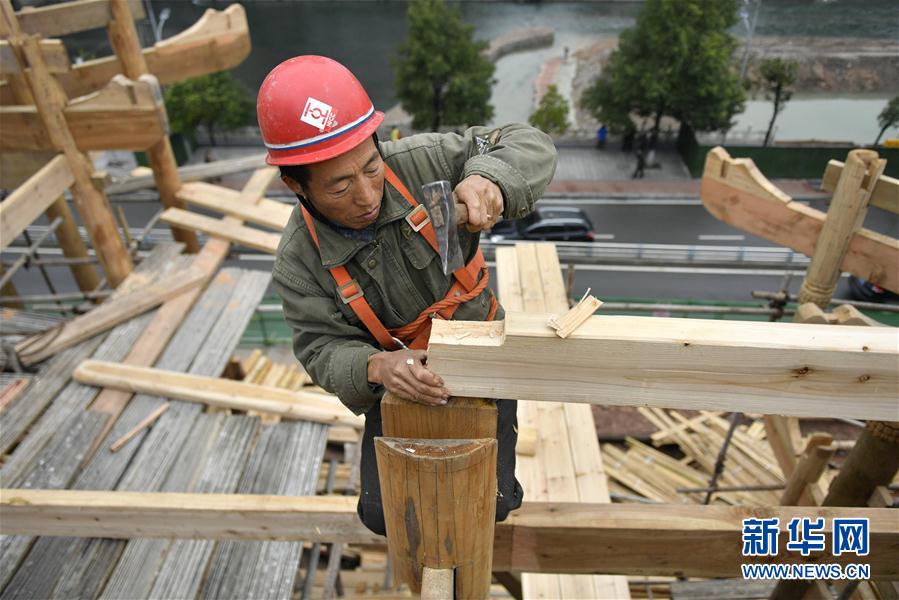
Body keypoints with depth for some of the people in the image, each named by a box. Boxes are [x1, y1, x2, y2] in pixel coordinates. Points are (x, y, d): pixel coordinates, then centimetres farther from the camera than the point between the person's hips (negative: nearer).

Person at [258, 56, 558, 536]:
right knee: (384, 514, 4)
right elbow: (324, 349, -17)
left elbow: (530, 147, -19)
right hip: (402, 375, 1)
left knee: (491, 505, 0)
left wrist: (487, 180, -42)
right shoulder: (298, 262, -19)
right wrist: (376, 367, -40)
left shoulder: (419, 163, -23)